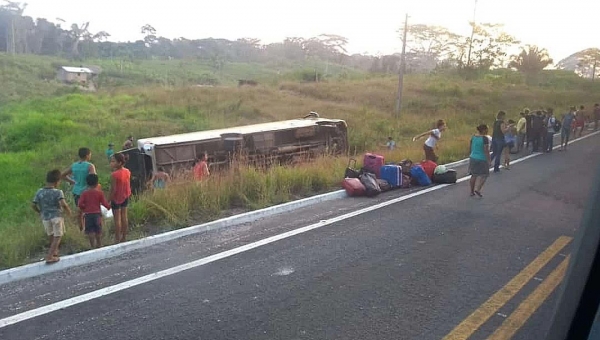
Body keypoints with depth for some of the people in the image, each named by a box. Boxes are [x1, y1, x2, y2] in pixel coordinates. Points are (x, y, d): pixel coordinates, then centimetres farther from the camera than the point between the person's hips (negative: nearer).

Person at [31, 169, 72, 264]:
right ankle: (50, 257, -3)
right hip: (57, 216, -5)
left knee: (50, 235, 25)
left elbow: (33, 205, 3)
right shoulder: (58, 192, -13)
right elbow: (63, 204, -26)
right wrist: (69, 212, -9)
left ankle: (54, 251, 43)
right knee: (57, 236, 5)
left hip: (45, 217, 5)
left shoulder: (39, 192, 1)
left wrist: (40, 212, 20)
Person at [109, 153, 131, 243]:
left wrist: (108, 200, -12)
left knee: (117, 219, 4)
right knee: (124, 217, 15)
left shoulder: (114, 175, -24)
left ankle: (117, 240, 13)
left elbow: (113, 189, -21)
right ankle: (124, 237, 26)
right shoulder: (127, 171, -3)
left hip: (116, 198, -6)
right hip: (125, 197, 6)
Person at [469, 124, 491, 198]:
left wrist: (470, 156, 23)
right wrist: (489, 160, -12)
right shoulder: (485, 138, -17)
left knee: (474, 175, 14)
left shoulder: (473, 137, 3)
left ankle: (472, 191, 20)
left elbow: (470, 148, 11)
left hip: (473, 158, 6)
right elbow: (486, 151, -18)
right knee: (484, 175, 8)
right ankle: (477, 189, -5)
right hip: (482, 160, -6)